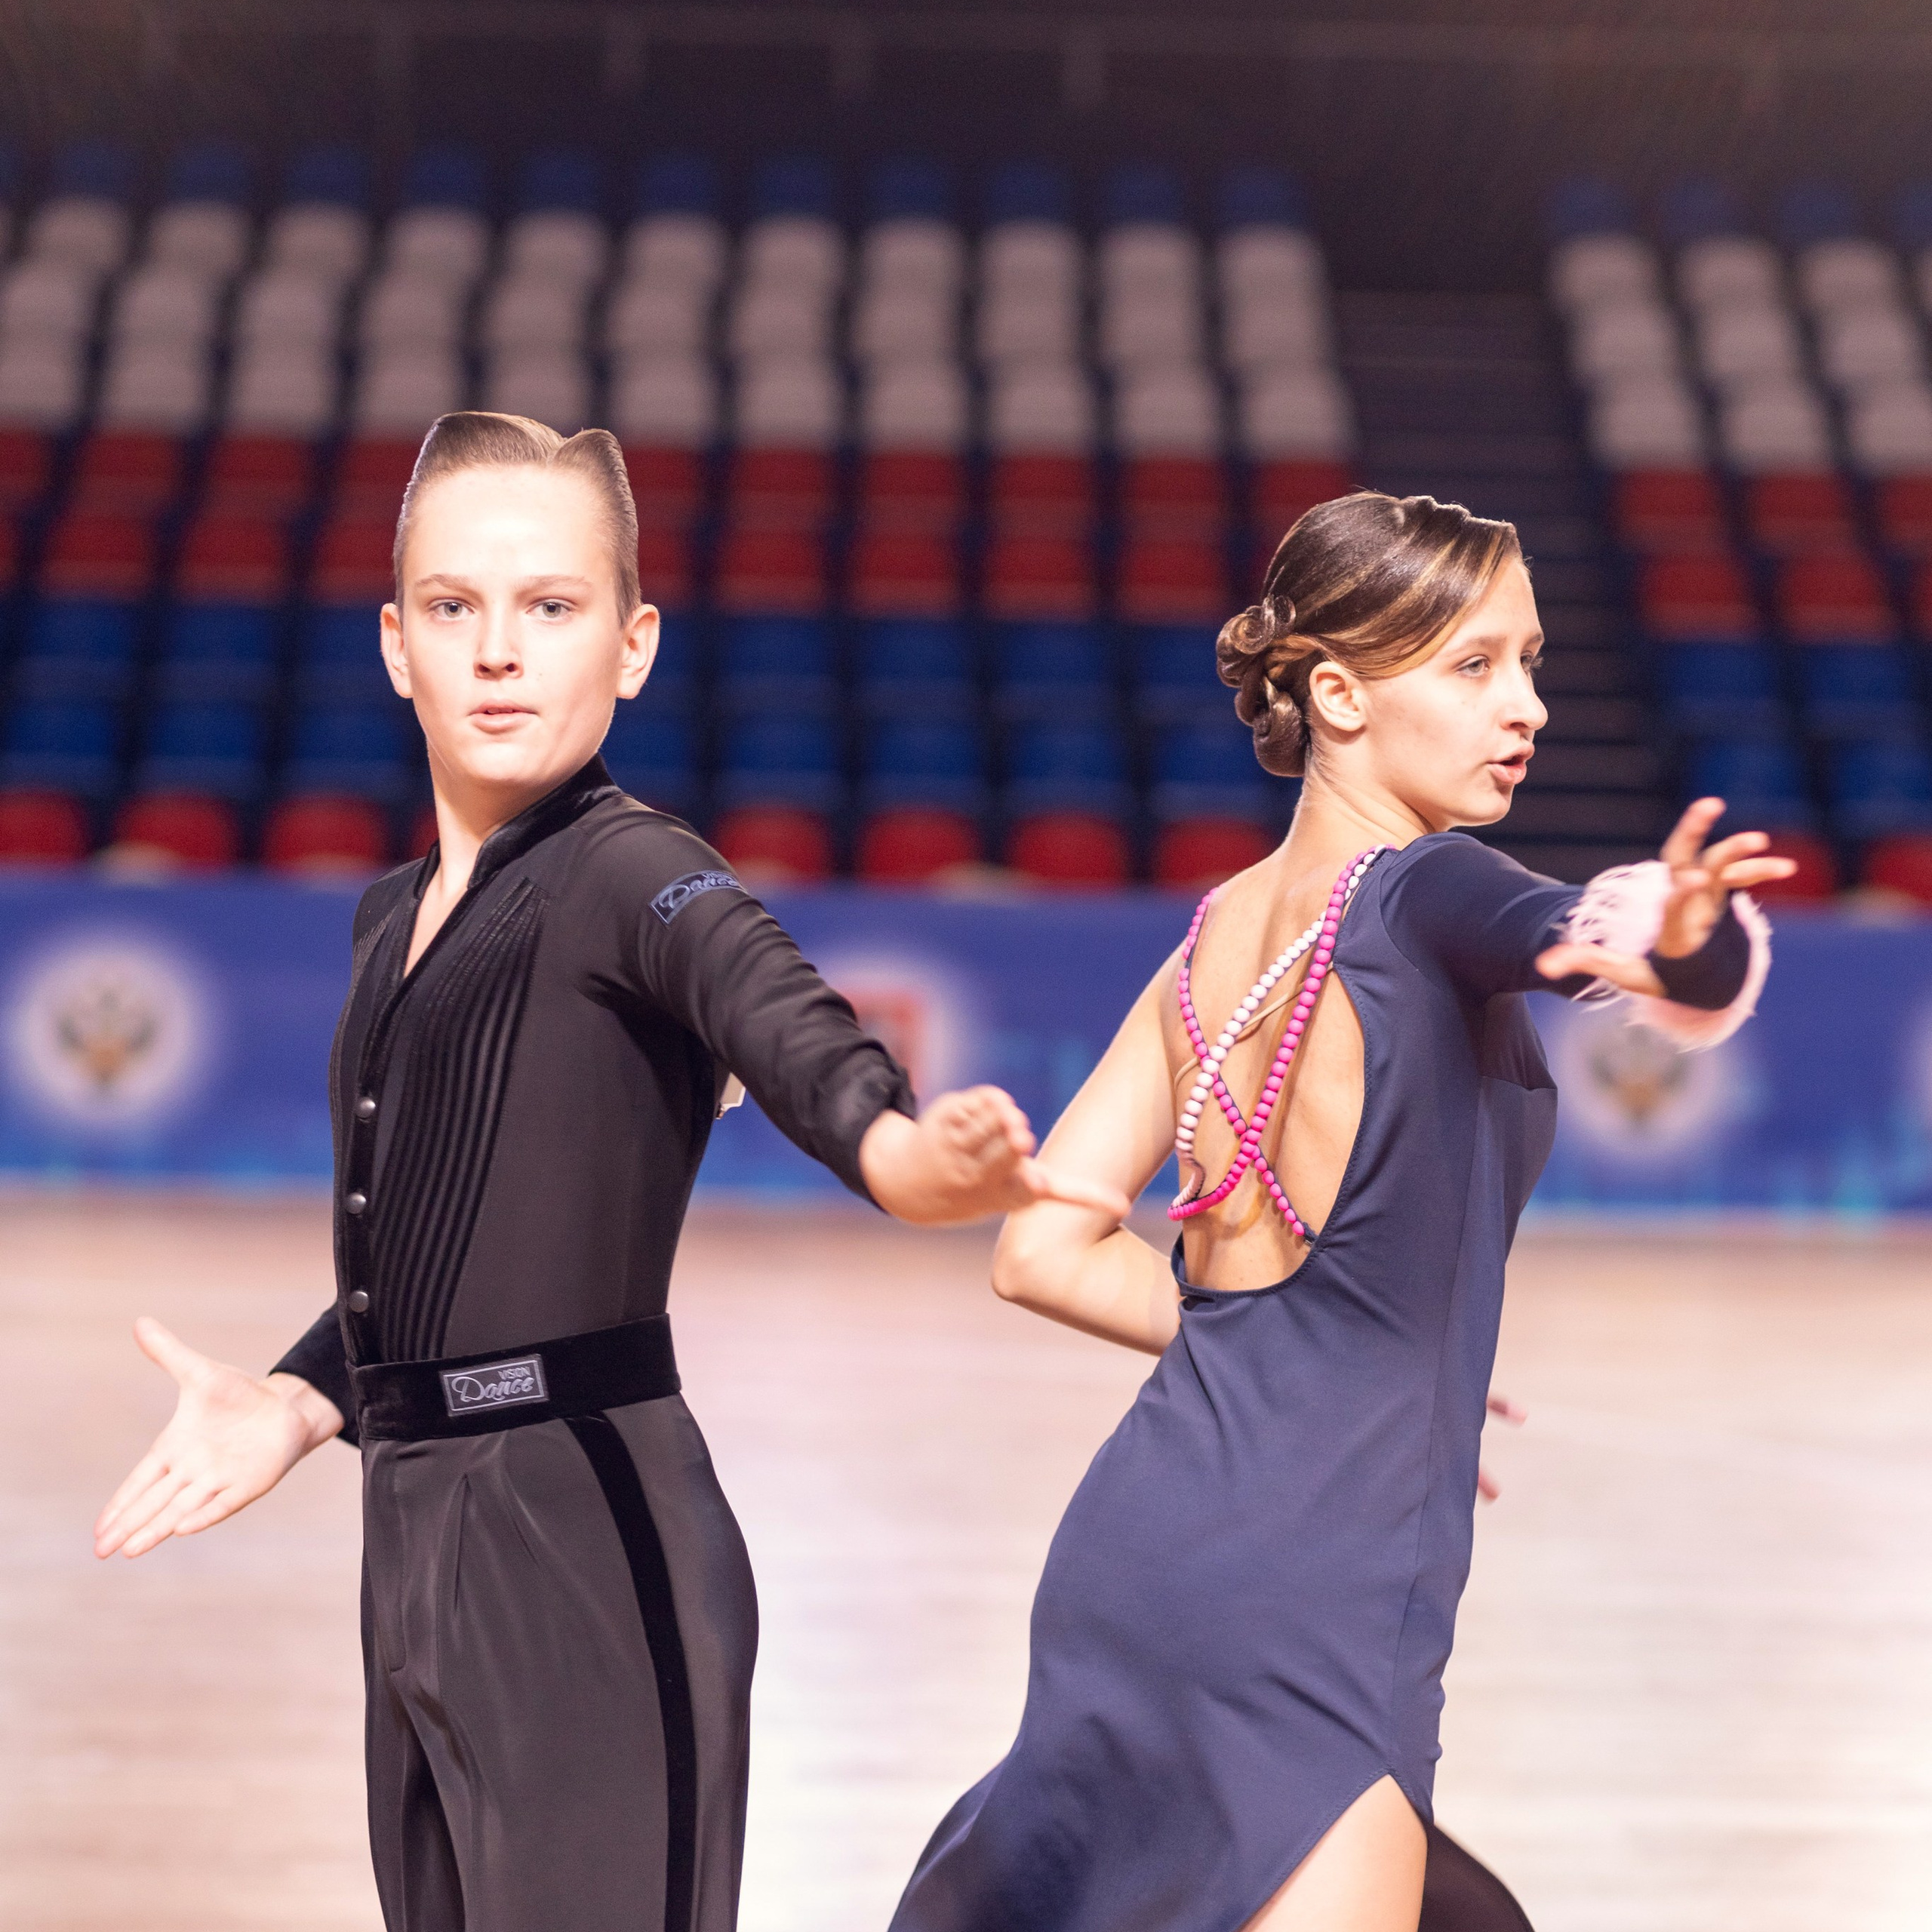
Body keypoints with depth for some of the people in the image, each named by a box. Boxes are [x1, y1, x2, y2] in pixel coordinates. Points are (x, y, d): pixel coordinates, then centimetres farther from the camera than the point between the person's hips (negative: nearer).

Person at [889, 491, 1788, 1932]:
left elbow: (1044, 1249, 13)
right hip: (1314, 1600, -9)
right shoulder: (1419, 891, -9)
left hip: (1133, 1543, 9)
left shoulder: (1224, 932, 13)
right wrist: (1680, 932, -55)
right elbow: (1569, 926, -33)